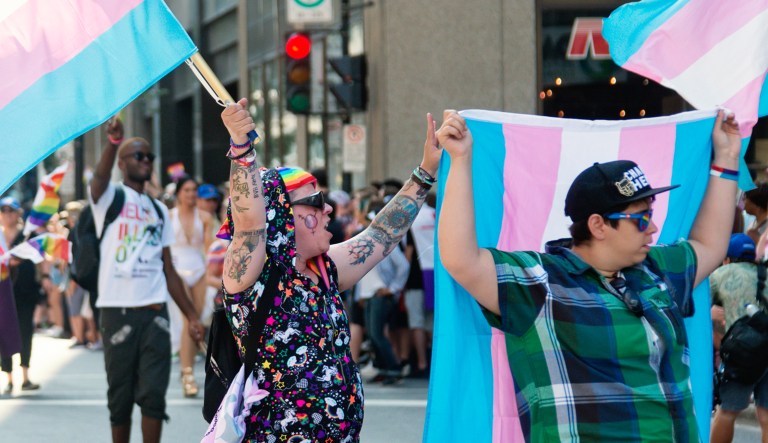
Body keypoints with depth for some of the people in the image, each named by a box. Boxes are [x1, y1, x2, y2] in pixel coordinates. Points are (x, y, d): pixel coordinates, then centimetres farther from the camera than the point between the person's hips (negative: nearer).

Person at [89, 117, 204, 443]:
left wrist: (191, 315, 12)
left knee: (153, 393, -3)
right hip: (118, 310, -4)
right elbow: (100, 176, -23)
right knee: (120, 395, 3)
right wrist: (113, 141, -44)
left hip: (155, 312, 4)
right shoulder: (110, 197, 2)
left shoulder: (159, 210, 17)